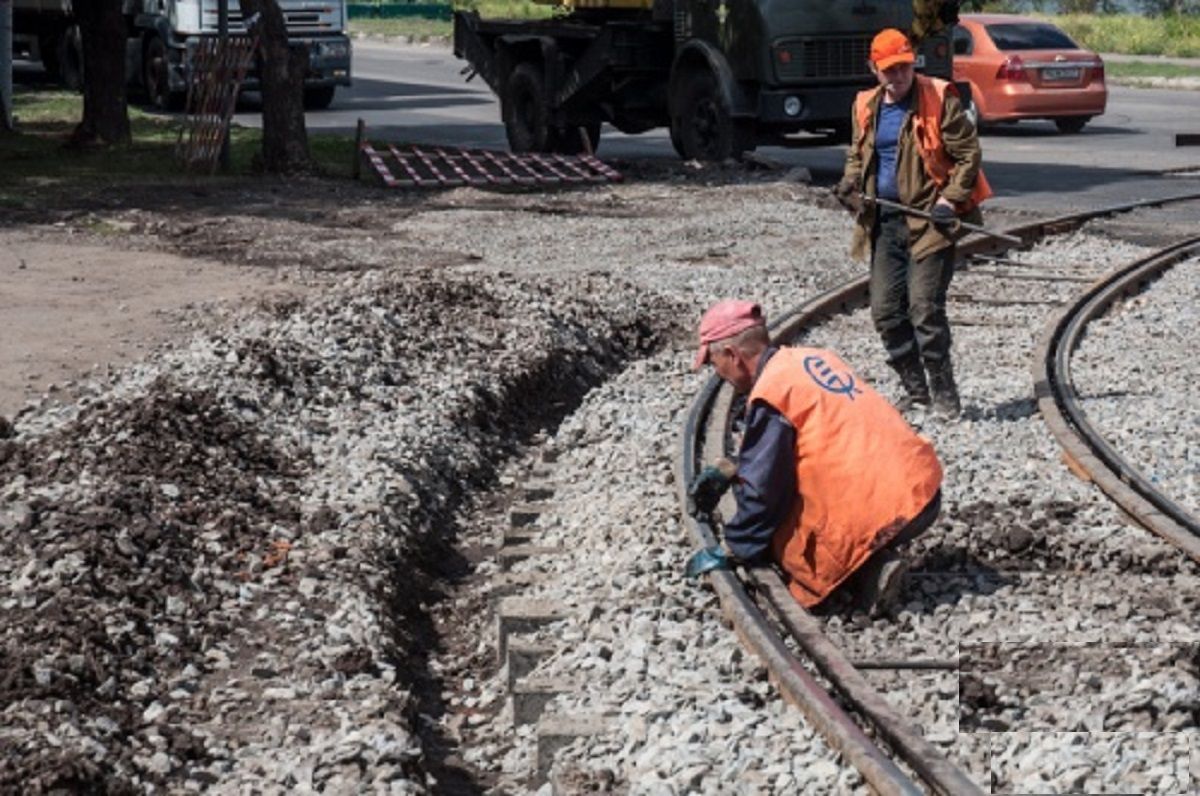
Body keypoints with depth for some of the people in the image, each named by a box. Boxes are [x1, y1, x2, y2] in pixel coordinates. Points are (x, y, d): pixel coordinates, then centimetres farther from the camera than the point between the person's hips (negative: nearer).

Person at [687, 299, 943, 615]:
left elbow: (761, 491, -6)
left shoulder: (770, 392, -10)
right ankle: (874, 561, 10)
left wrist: (734, 552, 7)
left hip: (882, 515, -8)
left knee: (773, 538, 10)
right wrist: (728, 473, 28)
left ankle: (866, 569, -8)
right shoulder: (814, 358, 15)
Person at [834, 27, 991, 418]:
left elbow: (968, 152, -6)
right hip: (884, 220, 6)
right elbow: (857, 155, 24)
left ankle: (944, 393, -1)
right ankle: (915, 389, 18)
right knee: (885, 310, 5)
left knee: (925, 307, -12)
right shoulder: (866, 107, 11)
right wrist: (851, 184, 3)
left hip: (929, 220, -6)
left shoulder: (938, 100, -7)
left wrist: (952, 198, -16)